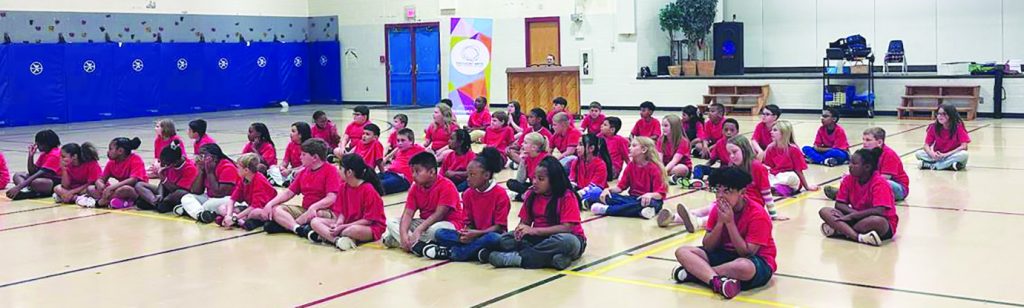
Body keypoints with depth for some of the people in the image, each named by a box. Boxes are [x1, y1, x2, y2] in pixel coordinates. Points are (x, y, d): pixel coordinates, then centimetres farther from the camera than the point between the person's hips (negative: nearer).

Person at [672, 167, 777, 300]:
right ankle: (717, 281, -35)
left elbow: (746, 253, -21)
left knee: (744, 266, -43)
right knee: (682, 252, -12)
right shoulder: (718, 209, -2)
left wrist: (730, 222, -24)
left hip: (757, 261, -6)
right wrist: (720, 222, -19)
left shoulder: (757, 214, -18)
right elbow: (707, 247, -4)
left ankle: (696, 271, -23)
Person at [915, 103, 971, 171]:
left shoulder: (958, 127, -14)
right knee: (918, 153, -19)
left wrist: (946, 155, -25)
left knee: (964, 154, -35)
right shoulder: (934, 127, -5)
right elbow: (926, 145, -3)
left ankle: (930, 165, -29)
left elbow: (964, 146, -20)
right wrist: (932, 154, -26)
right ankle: (949, 165, -26)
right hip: (938, 155, 2)